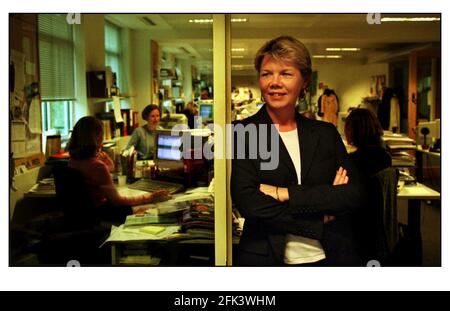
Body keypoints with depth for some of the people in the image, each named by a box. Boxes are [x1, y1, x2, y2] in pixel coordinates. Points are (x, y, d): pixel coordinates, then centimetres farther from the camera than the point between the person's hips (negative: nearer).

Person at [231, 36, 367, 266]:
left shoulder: (326, 133, 4)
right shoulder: (243, 133, -5)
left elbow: (356, 194, -8)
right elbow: (247, 203, -16)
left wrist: (284, 193, -17)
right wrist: (319, 221, -14)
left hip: (331, 256, 3)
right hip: (266, 258, -2)